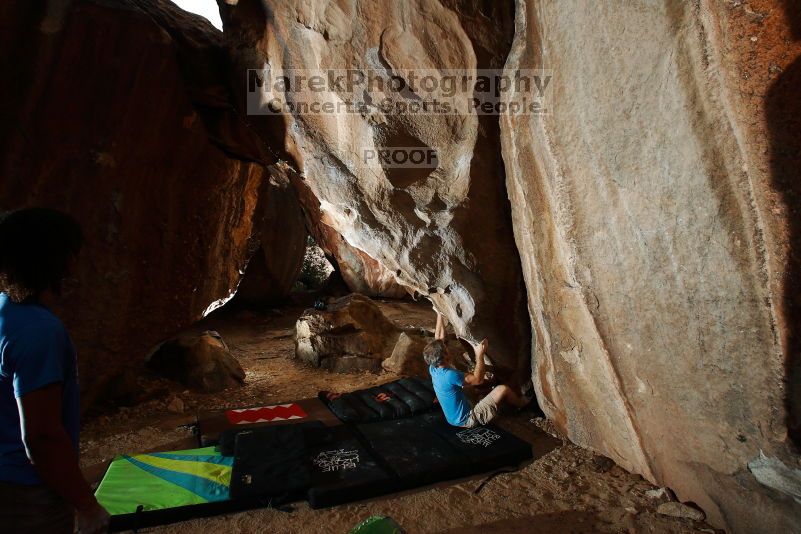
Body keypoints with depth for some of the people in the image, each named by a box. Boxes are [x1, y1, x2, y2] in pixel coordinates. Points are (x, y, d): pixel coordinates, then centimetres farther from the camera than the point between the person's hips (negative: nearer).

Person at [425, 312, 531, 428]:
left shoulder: (433, 369, -7)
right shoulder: (449, 375, -31)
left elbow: (438, 339, 2)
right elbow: (478, 380, -21)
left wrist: (440, 314, 3)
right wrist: (480, 355, -16)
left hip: (454, 419, 8)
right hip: (469, 420, -8)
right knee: (503, 389, -1)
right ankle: (521, 401, 28)